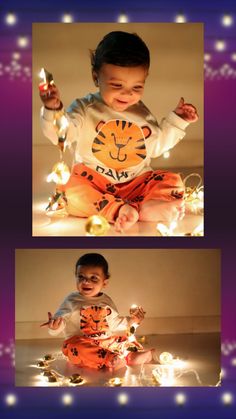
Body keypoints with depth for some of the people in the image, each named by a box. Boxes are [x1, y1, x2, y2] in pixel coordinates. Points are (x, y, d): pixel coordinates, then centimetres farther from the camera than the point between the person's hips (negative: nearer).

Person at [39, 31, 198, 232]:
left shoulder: (142, 113, 8)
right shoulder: (85, 109, -5)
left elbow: (157, 145, 18)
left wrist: (177, 120, 11)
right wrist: (53, 110, -36)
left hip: (136, 183, 4)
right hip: (93, 181, -3)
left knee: (172, 183, -15)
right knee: (68, 188, -32)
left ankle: (141, 210, -38)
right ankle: (118, 209, -40)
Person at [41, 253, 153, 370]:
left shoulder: (106, 301, 11)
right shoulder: (72, 301, -2)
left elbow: (116, 322, 21)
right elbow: (61, 318, -12)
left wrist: (131, 320, 8)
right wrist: (55, 326, -34)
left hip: (106, 342, 6)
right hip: (81, 342, -6)